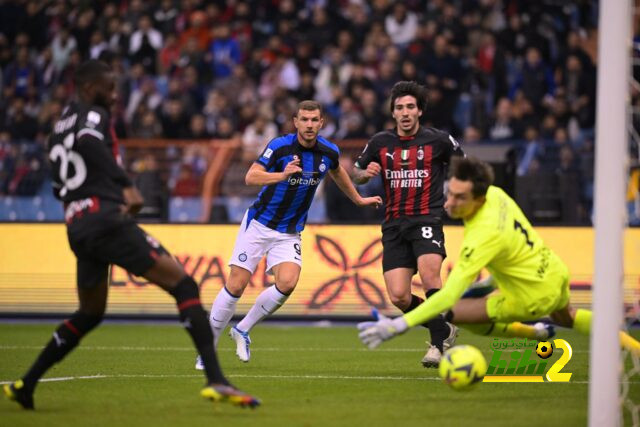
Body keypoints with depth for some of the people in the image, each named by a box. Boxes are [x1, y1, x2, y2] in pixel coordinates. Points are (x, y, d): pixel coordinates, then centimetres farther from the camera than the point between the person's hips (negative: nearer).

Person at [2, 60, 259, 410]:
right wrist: (127, 185, -25)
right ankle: (215, 380, -22)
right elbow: (87, 142, -25)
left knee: (90, 313, 26)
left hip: (77, 229, 9)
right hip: (106, 219, -9)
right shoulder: (92, 116, -1)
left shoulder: (59, 127, 23)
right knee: (183, 285, -8)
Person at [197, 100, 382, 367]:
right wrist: (282, 175, -42)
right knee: (236, 286, -7)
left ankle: (243, 330, 2)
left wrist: (358, 200, 32)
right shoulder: (280, 146, -15)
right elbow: (251, 177, -26)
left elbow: (337, 172, 22)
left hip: (290, 233, 3)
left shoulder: (329, 152, -2)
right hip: (259, 224, -3)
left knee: (287, 283, -20)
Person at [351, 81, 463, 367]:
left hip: (427, 220, -3)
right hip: (394, 225, 3)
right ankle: (444, 331, 16)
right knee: (398, 297, -8)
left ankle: (438, 343, -16)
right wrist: (365, 173, -3)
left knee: (429, 273, -29)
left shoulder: (438, 141, 1)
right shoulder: (380, 143, 9)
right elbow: (357, 175, 20)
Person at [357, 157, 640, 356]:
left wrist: (399, 325, -44)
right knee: (566, 317, 39)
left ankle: (535, 334, 7)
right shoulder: (495, 194, -14)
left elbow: (449, 295, -40)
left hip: (534, 297, -9)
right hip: (557, 273, 9)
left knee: (452, 311, -7)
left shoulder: (483, 235, -36)